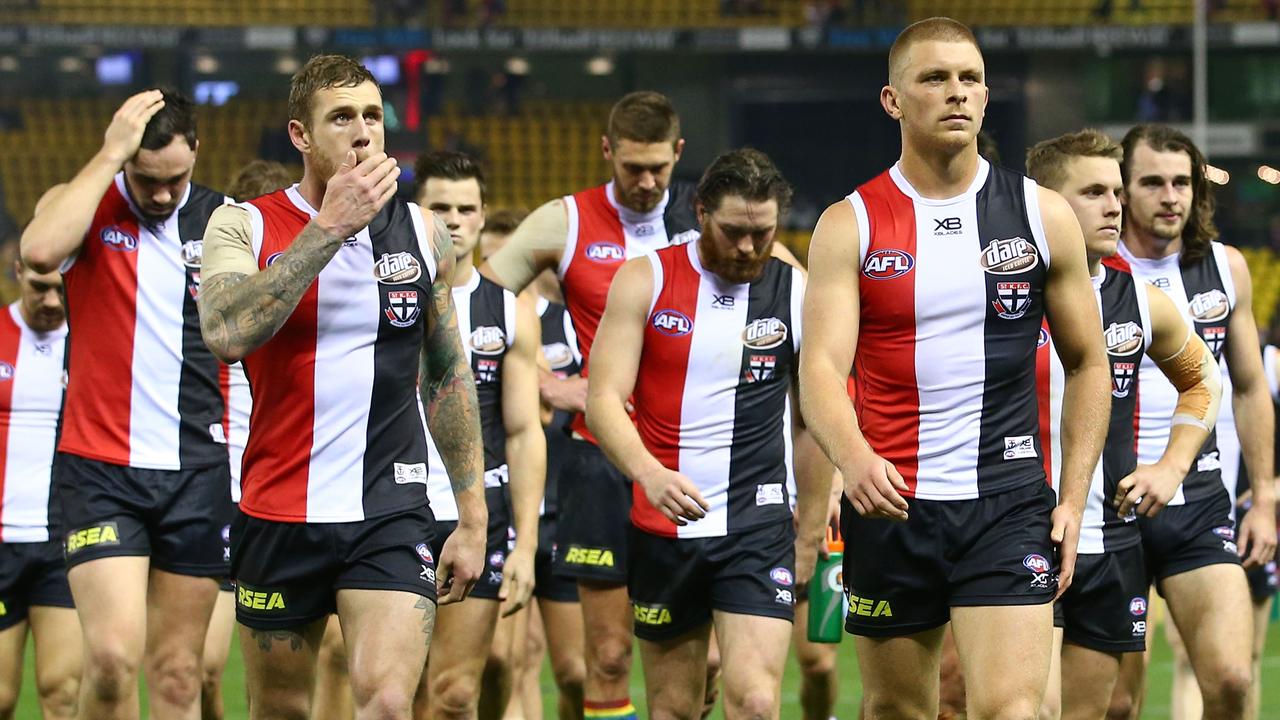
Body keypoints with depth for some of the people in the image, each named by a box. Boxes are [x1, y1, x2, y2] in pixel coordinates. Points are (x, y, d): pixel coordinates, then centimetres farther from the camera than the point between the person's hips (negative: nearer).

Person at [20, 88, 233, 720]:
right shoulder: (86, 206, -1)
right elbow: (40, 251, -25)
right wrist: (111, 154, -20)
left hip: (198, 472, 3)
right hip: (100, 470, -2)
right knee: (113, 656, -18)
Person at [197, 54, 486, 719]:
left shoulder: (423, 233, 6)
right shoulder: (243, 226, -2)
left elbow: (448, 377, 16)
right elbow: (226, 332, -23)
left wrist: (472, 515, 14)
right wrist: (330, 227, -22)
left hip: (392, 515, 1)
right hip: (278, 515, -1)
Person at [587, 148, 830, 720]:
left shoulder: (797, 292, 2)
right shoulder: (644, 281, 0)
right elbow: (603, 399, -8)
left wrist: (813, 532, 13)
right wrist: (649, 474, -26)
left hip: (758, 528, -1)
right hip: (662, 527, 1)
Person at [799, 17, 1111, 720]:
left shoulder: (1043, 215, 5)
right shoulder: (849, 226, 0)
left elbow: (1086, 363, 12)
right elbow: (820, 367, -11)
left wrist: (1073, 498, 3)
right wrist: (853, 459, -32)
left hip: (1009, 504, -1)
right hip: (887, 503, 1)